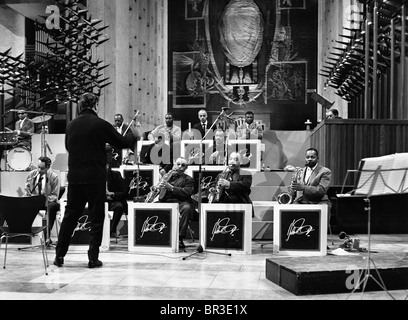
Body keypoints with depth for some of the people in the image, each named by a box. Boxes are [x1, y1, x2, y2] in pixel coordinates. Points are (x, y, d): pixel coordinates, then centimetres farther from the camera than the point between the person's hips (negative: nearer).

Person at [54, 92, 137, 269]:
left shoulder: (71, 125, 5)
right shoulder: (100, 124, -8)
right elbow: (121, 142, 0)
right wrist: (134, 138, 20)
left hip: (74, 177, 4)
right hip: (95, 177, -4)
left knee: (70, 215, 14)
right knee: (96, 218, 5)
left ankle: (59, 256, 17)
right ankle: (93, 258, 7)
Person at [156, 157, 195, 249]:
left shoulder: (188, 179, 9)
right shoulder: (168, 176, 25)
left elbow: (187, 193, -9)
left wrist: (171, 187, -17)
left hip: (180, 202, -4)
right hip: (165, 201, 4)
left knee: (187, 208, -37)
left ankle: (180, 238, -32)